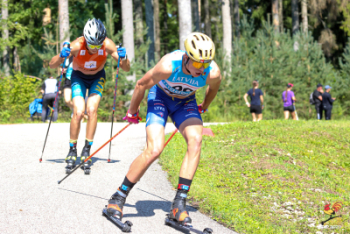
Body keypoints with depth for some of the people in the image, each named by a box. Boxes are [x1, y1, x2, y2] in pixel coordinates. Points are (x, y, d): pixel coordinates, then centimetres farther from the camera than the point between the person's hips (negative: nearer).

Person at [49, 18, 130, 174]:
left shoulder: (108, 45, -29)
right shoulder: (77, 45, -33)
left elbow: (126, 69, -22)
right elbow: (52, 65, -26)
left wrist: (123, 58, -43)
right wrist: (61, 56, -47)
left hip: (97, 77, 1)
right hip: (79, 77, -1)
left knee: (92, 110, -21)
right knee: (78, 112, -19)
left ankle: (87, 150, -9)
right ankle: (72, 151, -2)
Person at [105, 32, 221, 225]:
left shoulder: (213, 73, -28)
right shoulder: (168, 66, -37)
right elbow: (141, 85, -18)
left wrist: (204, 107, 18)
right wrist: (132, 112, -3)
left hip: (185, 102, 3)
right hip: (160, 97, -3)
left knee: (195, 140, -25)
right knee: (154, 149, -22)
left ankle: (179, 204, -21)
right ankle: (118, 198, -5)